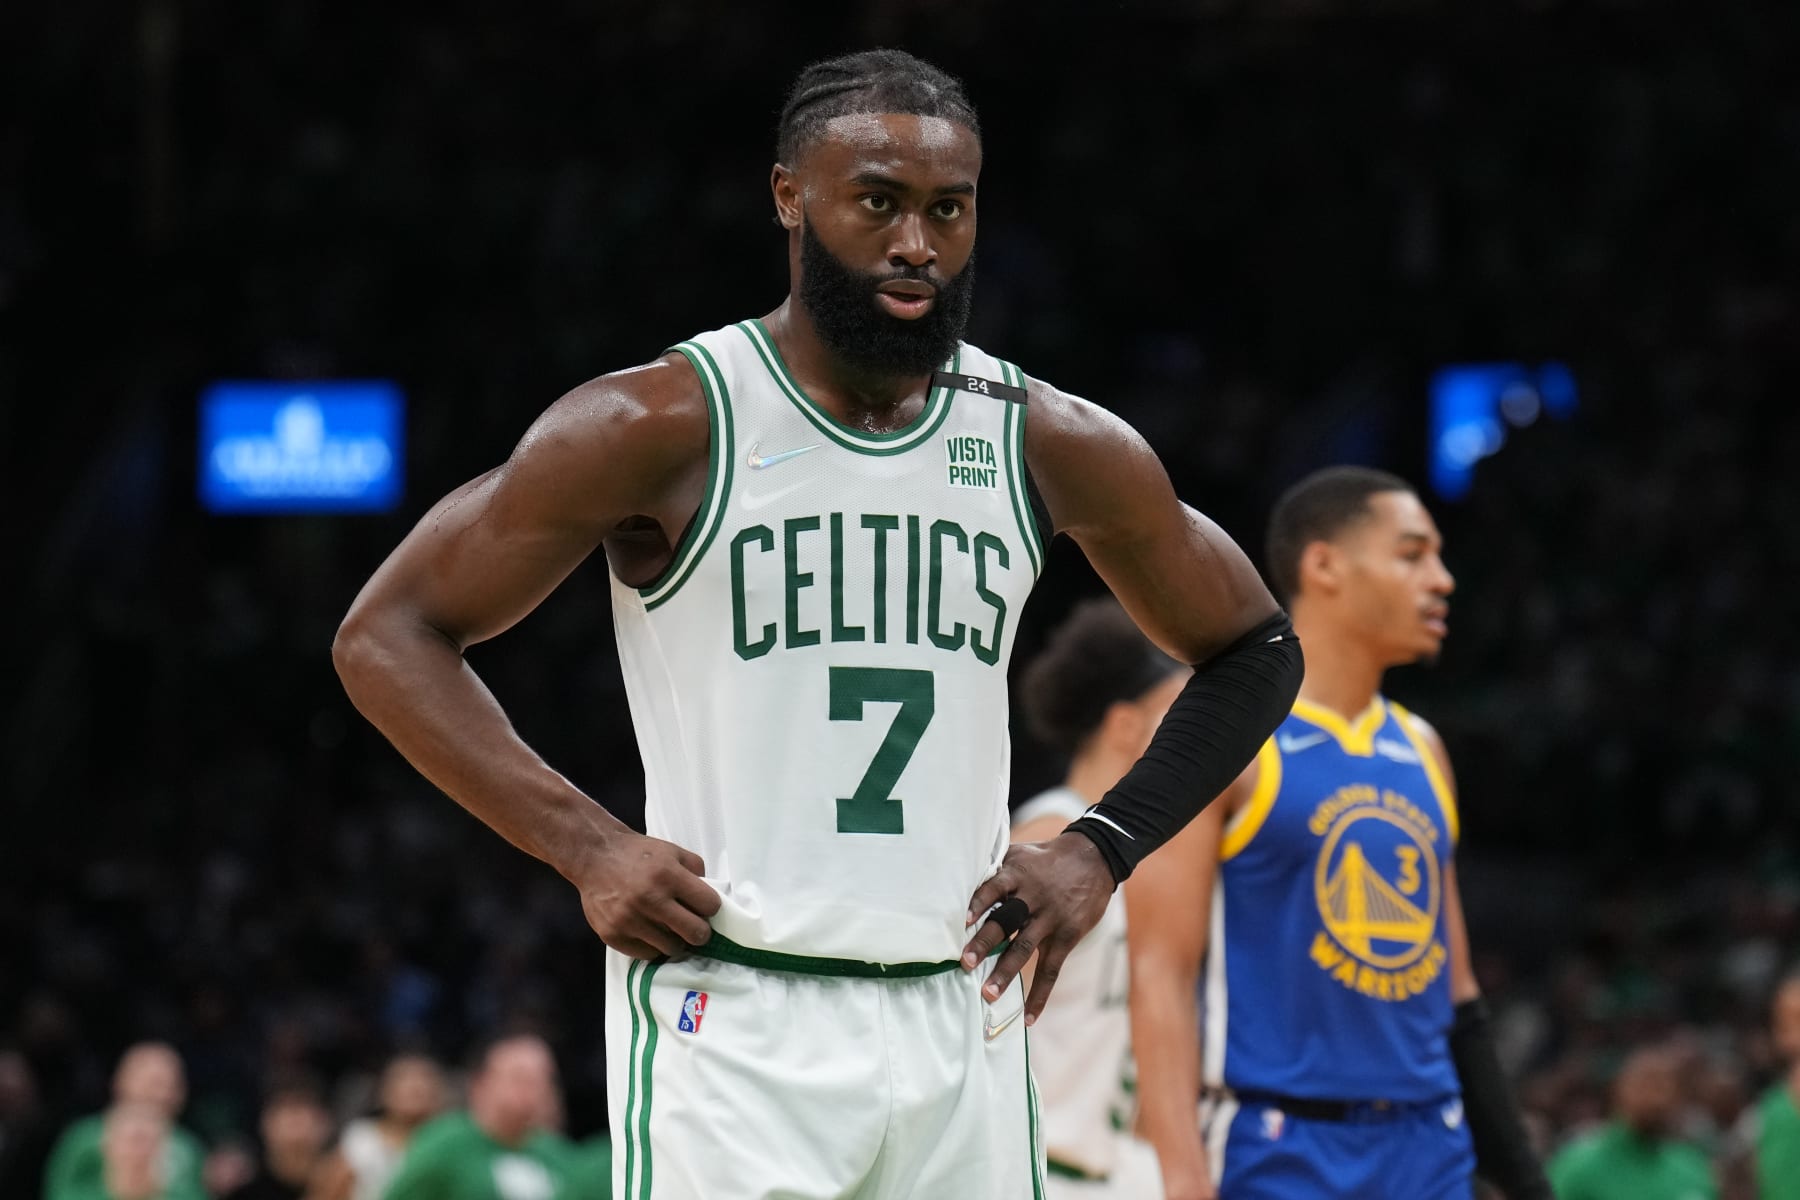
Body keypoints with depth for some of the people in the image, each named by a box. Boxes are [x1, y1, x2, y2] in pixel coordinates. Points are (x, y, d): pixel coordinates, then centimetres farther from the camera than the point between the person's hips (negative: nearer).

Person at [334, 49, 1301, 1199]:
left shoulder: (1049, 446, 6)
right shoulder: (664, 426, -6)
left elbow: (1254, 650, 20)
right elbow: (386, 638, -3)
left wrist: (1103, 849, 5)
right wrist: (589, 847, -13)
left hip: (960, 1026, 4)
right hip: (730, 1027, -4)